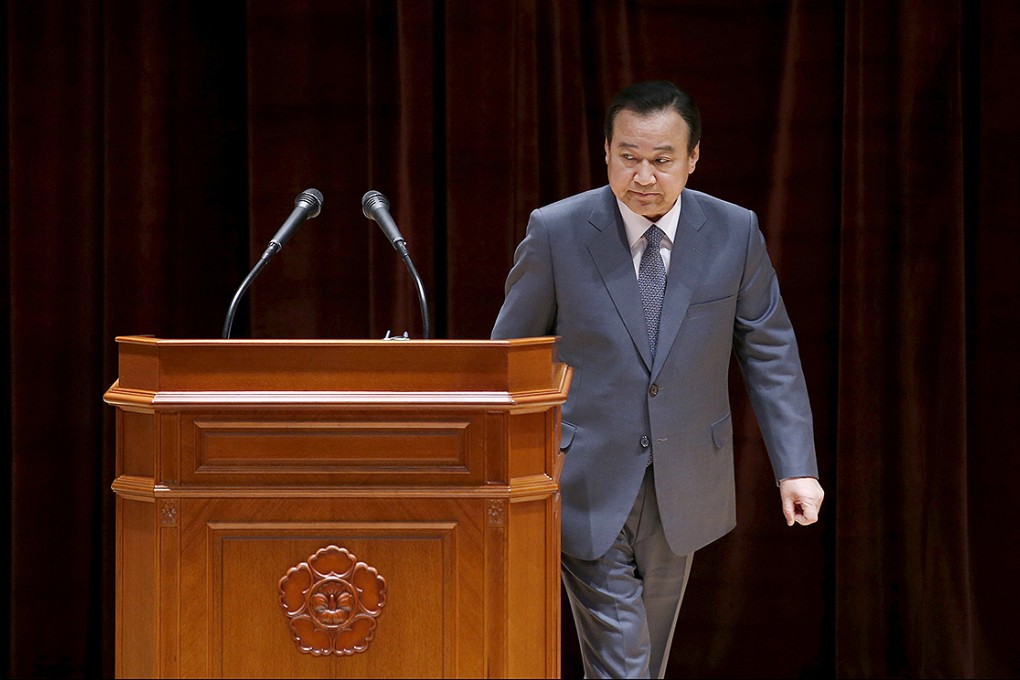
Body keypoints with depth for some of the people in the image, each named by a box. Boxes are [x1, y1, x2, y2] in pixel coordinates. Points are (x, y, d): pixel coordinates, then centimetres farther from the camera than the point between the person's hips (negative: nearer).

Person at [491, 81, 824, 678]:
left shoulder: (735, 233, -3)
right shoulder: (556, 232, -9)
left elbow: (771, 354, 3)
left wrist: (796, 467, -4)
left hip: (683, 489, 3)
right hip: (587, 487, -3)